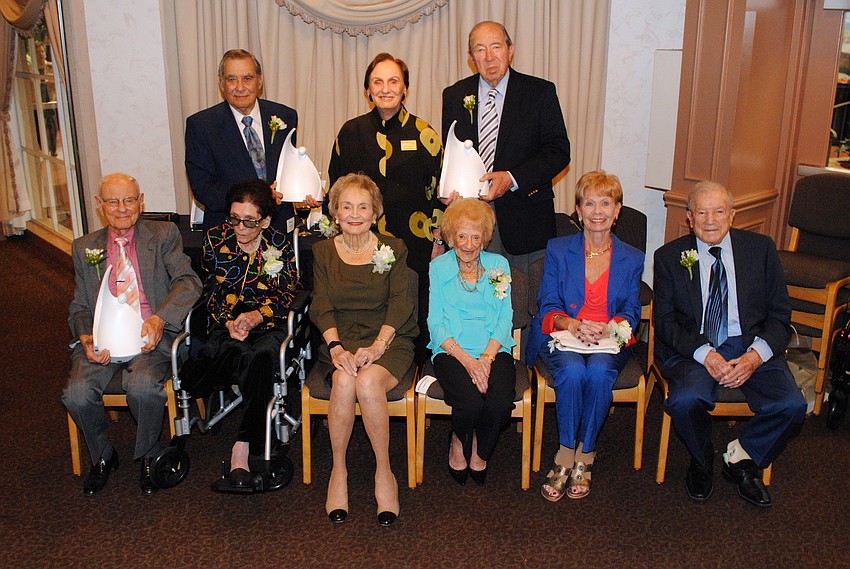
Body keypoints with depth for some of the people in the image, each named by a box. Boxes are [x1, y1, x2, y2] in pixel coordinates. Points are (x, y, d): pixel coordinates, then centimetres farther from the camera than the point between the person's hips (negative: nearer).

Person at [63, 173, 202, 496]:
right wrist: (86, 339, -6)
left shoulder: (164, 235, 8)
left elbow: (188, 282, -5)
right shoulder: (84, 248, 18)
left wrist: (159, 318, -22)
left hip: (151, 338, -3)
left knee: (142, 385, -33)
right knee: (77, 394, -24)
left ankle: (148, 457, -3)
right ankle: (102, 457, 7)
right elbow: (79, 308, 16)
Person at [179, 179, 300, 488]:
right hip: (227, 322, 1)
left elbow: (287, 296, 1)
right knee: (239, 354, -36)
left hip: (268, 324, -1)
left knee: (262, 356, -35)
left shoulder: (281, 246, 1)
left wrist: (256, 316, -18)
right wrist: (228, 321, -10)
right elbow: (211, 291, 9)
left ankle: (242, 447, -27)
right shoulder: (215, 239, 5)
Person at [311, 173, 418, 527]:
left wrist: (377, 346, -18)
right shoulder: (323, 252, 13)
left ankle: (384, 471, -16)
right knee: (344, 381, -33)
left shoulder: (393, 250, 8)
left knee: (368, 382, -34)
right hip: (340, 340, 1)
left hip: (387, 340, -1)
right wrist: (336, 346, -16)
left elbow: (399, 303, -2)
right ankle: (338, 471, -15)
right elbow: (322, 306, 3)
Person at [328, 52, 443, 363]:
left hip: (415, 244, -1)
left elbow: (439, 189, 3)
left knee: (415, 318, 2)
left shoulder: (423, 134, 3)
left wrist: (438, 241, 0)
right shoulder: (351, 132, 7)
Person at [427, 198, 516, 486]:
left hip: (494, 350, 2)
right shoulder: (439, 267, 8)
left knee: (501, 403, -26)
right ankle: (459, 443, 6)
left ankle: (480, 451, 6)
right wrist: (468, 361, -13)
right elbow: (436, 323, 0)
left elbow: (505, 320, 6)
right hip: (451, 351, -1)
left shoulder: (499, 265, 12)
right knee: (471, 401, -29)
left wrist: (486, 358, -11)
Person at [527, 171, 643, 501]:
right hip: (561, 337, 0)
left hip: (610, 341, 1)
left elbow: (631, 313, 6)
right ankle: (566, 454, -18)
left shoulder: (632, 259, 11)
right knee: (572, 370, -34)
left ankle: (585, 454, -15)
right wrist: (572, 324, -20)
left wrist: (608, 327, -17)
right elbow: (547, 305, 2)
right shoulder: (557, 250, 8)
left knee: (599, 372, -33)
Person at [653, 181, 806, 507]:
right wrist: (705, 354, -17)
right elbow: (664, 320, -1)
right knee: (685, 401, -31)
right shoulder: (669, 257, 5)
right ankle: (701, 462, 3)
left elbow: (780, 313, 6)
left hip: (751, 347, 2)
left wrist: (756, 356, -13)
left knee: (791, 406, -23)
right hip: (694, 349, -1)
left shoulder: (761, 248, 8)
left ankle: (741, 458, 7)